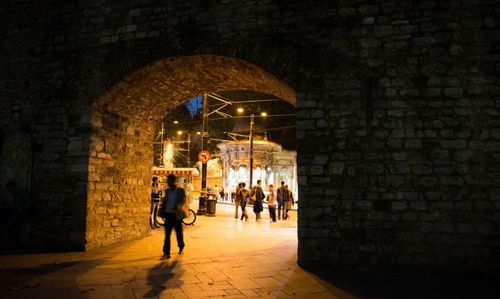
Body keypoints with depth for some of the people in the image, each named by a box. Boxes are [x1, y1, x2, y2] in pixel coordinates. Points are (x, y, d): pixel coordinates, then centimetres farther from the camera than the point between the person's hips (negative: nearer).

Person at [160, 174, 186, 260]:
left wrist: (178, 207, -29)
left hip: (176, 214, -3)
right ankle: (166, 253, 2)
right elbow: (165, 201, 16)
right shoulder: (167, 191, 10)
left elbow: (183, 201, -12)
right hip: (168, 214, 3)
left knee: (179, 232, 11)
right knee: (167, 234, 0)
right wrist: (162, 209, 1)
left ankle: (181, 247, 35)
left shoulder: (181, 190, -5)